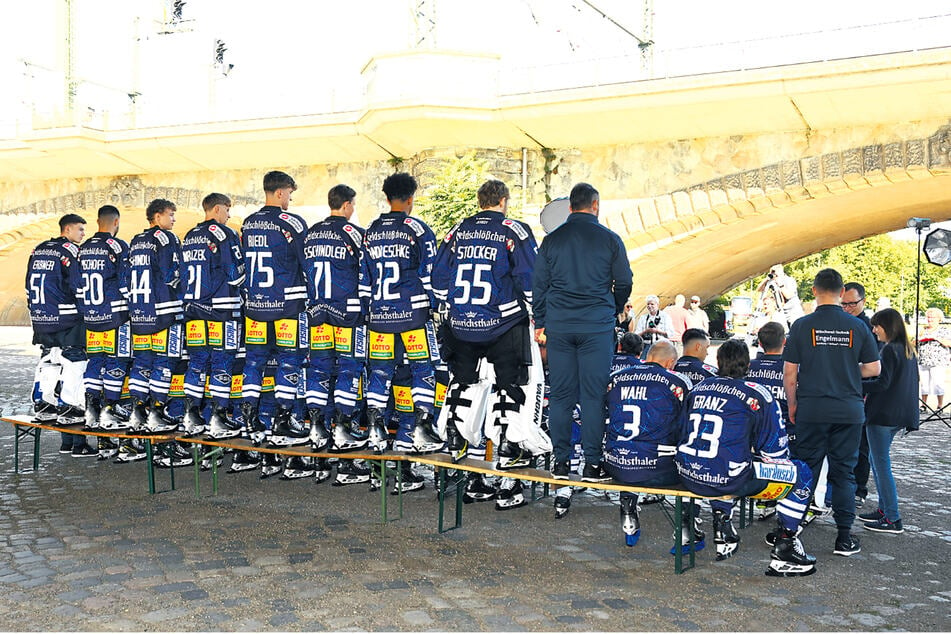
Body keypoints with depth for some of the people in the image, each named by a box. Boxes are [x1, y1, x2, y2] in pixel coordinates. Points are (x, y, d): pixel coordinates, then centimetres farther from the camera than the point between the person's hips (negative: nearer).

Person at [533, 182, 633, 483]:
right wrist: (611, 312, 24)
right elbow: (624, 283, 6)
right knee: (594, 394, 1)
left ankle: (560, 463, 10)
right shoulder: (609, 239, 1)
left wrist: (540, 323, 16)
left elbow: (539, 284, 9)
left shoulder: (552, 239, 7)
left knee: (561, 394, 6)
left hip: (558, 326, 2)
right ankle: (592, 464, 4)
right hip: (597, 327, -2)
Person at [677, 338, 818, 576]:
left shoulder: (698, 389, 11)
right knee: (801, 474, 11)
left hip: (689, 476, 6)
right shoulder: (758, 395, -4)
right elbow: (775, 451, -3)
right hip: (729, 480, -6)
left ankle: (722, 533, 37)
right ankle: (783, 553, 12)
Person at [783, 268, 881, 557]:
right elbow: (874, 368, 4)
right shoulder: (857, 327, 0)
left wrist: (792, 404, 8)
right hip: (849, 411, 1)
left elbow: (789, 373, -5)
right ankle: (844, 537, 11)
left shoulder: (802, 326, -6)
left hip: (811, 410, -1)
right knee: (843, 471, 8)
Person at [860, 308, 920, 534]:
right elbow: (911, 382, 19)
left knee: (882, 465, -4)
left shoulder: (889, 350, -15)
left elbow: (882, 383, -21)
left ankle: (893, 519, -2)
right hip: (899, 414, 10)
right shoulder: (908, 350, 13)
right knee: (876, 460, 19)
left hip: (882, 414, -10)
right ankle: (884, 509, 24)